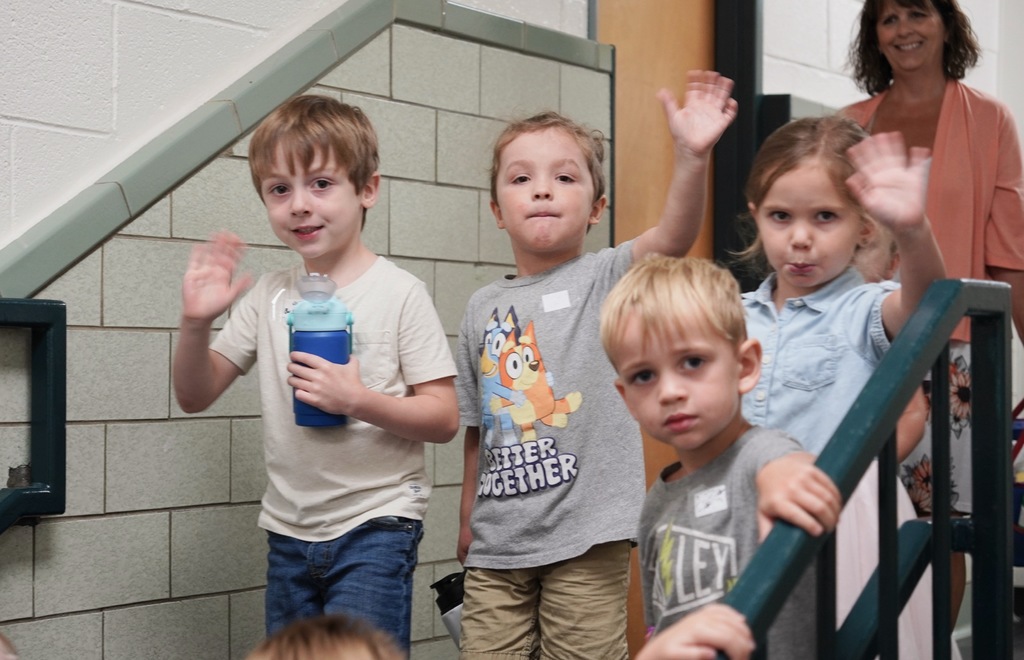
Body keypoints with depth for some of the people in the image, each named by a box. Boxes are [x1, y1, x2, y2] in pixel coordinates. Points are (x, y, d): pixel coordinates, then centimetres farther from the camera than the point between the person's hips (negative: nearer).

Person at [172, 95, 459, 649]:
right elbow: (194, 396, 7)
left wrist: (359, 401, -24)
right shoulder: (269, 296, 5)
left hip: (376, 526, -5)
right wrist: (195, 322, -11)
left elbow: (444, 419, -9)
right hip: (289, 532, 5)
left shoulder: (399, 293, -8)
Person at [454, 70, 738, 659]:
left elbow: (673, 238, -24)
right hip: (497, 544, 4)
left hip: (587, 542, -4)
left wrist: (693, 157, -41)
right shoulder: (484, 307, 9)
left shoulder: (605, 277, -2)